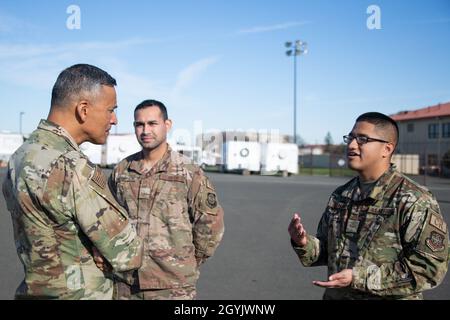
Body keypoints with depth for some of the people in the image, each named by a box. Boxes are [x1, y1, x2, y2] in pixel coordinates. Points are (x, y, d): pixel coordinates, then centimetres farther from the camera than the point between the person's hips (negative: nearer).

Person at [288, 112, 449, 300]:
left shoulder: (414, 201, -17)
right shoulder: (340, 196, 2)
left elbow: (429, 267, -22)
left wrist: (360, 278, -25)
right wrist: (304, 244, -11)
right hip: (335, 295, 5)